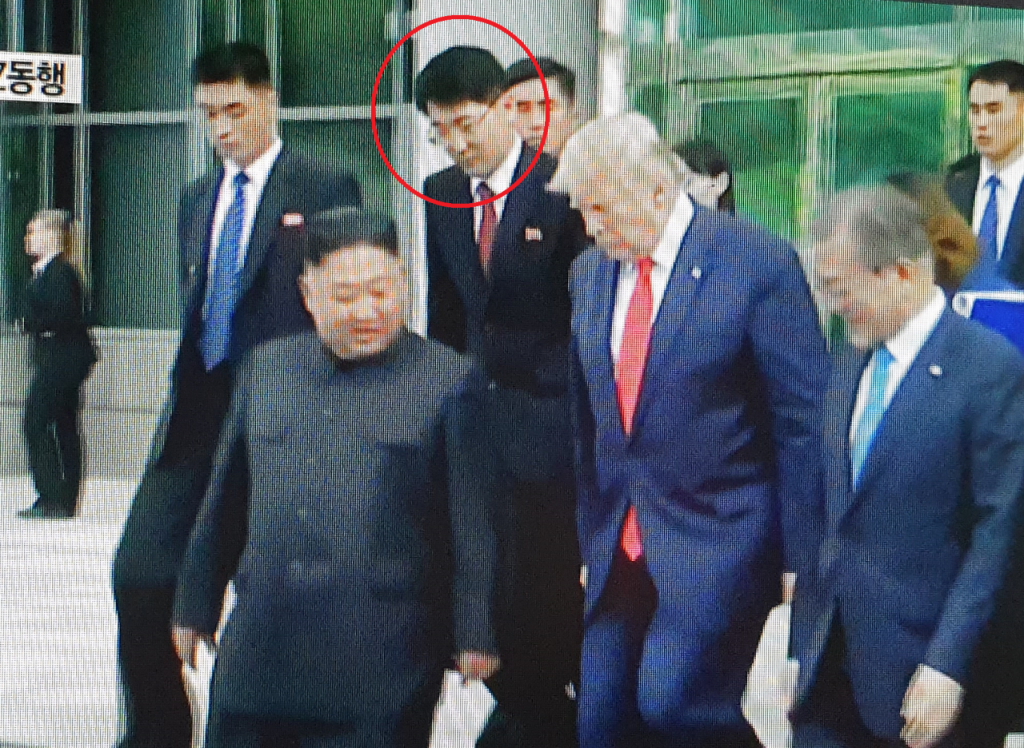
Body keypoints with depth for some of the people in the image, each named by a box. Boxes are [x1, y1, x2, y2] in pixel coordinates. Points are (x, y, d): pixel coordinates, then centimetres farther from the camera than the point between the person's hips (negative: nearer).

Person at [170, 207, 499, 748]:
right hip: (260, 654, 4)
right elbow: (221, 500, 18)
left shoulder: (448, 382, 1)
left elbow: (472, 523, -1)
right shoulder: (265, 367, 13)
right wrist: (195, 606, 19)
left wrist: (474, 635, -4)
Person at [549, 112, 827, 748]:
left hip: (719, 537, -6)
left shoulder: (757, 261, -9)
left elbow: (805, 416, -7)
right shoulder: (587, 273, 10)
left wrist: (801, 555, -8)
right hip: (618, 546, 6)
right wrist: (583, 542, 14)